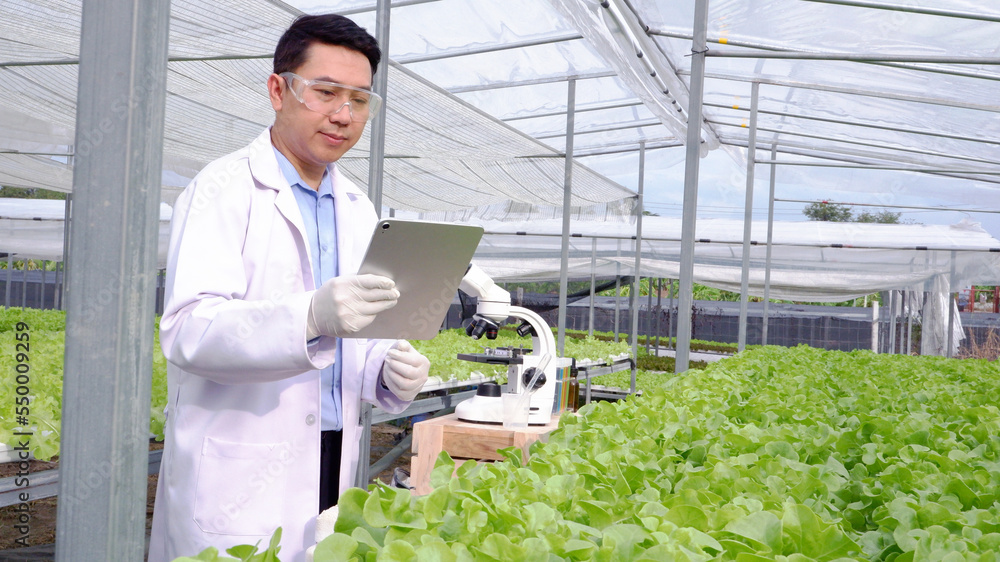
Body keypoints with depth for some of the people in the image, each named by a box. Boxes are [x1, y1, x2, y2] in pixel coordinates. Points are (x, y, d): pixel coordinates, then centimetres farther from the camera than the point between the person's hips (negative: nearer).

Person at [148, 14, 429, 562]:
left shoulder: (357, 208, 16)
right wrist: (312, 317, -35)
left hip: (331, 469, 6)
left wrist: (390, 368, -3)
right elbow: (188, 331, -19)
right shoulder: (224, 188, -6)